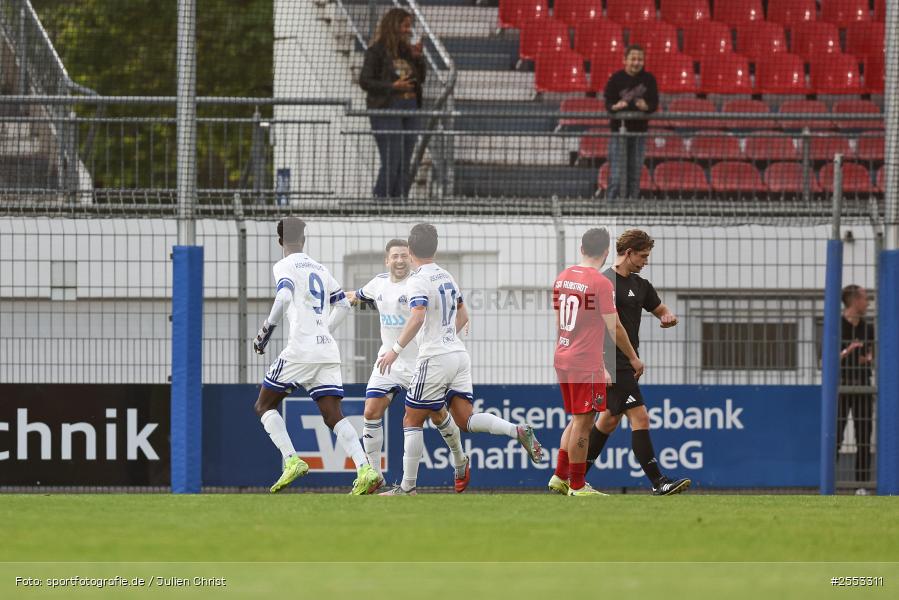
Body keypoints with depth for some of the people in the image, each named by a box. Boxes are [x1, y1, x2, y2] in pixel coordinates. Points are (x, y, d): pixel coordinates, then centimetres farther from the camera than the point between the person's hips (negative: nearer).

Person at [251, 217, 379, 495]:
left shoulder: (284, 267, 0)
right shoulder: (319, 269, 21)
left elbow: (284, 297, -18)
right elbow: (343, 304, 25)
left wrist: (267, 329, -10)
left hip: (300, 350, -6)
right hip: (329, 352, 6)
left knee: (265, 406, 9)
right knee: (334, 416, 1)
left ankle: (292, 461, -9)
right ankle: (365, 469, -19)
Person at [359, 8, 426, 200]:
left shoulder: (406, 50, 12)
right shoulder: (377, 51, -6)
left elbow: (421, 78, 18)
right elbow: (364, 81, -10)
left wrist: (417, 58, 2)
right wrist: (392, 87, -19)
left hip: (409, 112, 7)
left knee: (405, 166, 6)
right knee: (391, 164, -11)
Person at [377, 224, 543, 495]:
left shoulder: (418, 281, -11)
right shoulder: (446, 276, 15)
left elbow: (418, 317, -27)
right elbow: (463, 316, 26)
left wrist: (396, 349, -24)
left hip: (435, 358, -7)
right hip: (459, 354, 7)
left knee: (412, 421, 3)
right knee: (465, 419, 2)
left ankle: (407, 487, 3)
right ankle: (518, 431, -19)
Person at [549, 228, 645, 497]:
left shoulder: (562, 278, 8)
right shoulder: (601, 283, -15)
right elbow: (615, 328, -11)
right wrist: (634, 358, 1)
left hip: (563, 360, 8)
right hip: (586, 364, -8)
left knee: (578, 420, 18)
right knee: (583, 422, -1)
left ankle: (559, 476, 18)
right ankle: (577, 486, 3)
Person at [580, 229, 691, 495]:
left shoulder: (639, 285, 13)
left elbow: (660, 309, 25)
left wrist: (668, 317, -1)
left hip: (628, 362, 10)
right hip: (614, 363, -10)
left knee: (610, 419, 15)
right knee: (640, 418, -13)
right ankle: (658, 482, -13)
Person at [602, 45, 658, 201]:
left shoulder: (648, 79, 3)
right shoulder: (616, 78, -3)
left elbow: (655, 104, 1)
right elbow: (608, 103, -5)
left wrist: (646, 106, -22)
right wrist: (615, 107, -27)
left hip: (639, 129, 3)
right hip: (619, 129, -3)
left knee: (635, 170, 7)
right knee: (617, 171, -10)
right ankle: (612, 200, -11)